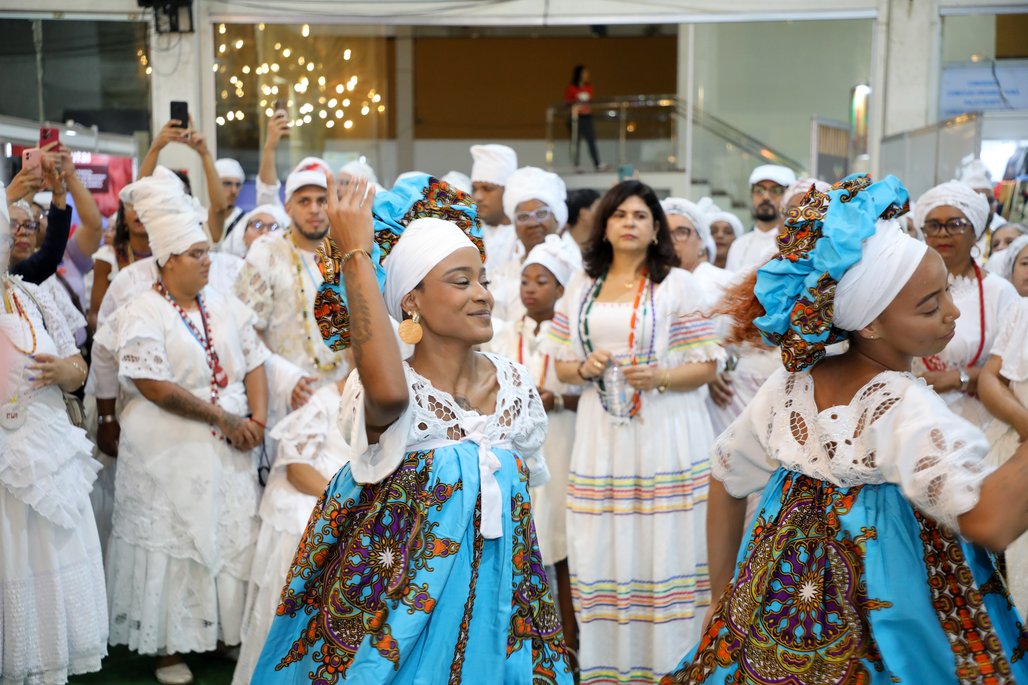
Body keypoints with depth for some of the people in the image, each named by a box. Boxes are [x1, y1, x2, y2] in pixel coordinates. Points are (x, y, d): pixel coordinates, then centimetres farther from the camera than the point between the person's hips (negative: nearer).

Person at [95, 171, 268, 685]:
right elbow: (155, 388, -18)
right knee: (175, 540, 4)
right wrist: (224, 419, -15)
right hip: (170, 453, -5)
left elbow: (254, 366, 6)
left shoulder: (225, 307, 8)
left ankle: (228, 627, 26)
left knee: (232, 536, 10)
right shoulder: (142, 315, -10)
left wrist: (257, 419, -10)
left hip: (231, 449, 5)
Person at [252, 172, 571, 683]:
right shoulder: (375, 393, -18)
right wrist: (355, 255, -37)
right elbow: (389, 393, -43)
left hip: (496, 598, 5)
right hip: (400, 598, -4)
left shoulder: (517, 385, -1)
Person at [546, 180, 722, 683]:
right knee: (604, 552, 4)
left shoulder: (678, 284, 1)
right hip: (602, 438, 3)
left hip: (665, 436, -3)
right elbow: (561, 365, 14)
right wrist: (584, 368, -8)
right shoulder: (581, 285, 13)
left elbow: (706, 366, -2)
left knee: (663, 548, -2)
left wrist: (659, 378, -18)